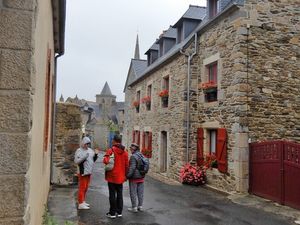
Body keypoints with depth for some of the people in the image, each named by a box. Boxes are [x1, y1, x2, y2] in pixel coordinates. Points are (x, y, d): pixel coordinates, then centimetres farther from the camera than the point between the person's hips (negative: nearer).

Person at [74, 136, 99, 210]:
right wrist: (84, 157, -26)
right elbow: (76, 161, -17)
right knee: (82, 187, -6)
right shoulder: (79, 151, -8)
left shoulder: (90, 150, 15)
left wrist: (96, 155, 3)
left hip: (89, 172, 8)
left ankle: (83, 201, 26)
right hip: (82, 172, -8)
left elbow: (93, 160, 20)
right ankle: (81, 204, -2)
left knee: (86, 187, 15)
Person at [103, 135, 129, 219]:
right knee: (120, 194, 13)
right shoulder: (125, 152, 3)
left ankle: (112, 213, 11)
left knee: (112, 195, 4)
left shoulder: (111, 150, -14)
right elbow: (126, 165, 6)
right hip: (120, 177, 5)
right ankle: (119, 212, 20)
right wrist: (125, 175, 15)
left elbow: (105, 161, -26)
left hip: (112, 177, -4)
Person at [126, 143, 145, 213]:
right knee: (140, 192, 13)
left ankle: (134, 207, 9)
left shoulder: (133, 156, -17)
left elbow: (132, 167, -23)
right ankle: (140, 206, 21)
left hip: (134, 178, -8)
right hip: (141, 177, 8)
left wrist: (128, 175, -16)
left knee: (133, 192, 3)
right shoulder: (142, 155, 8)